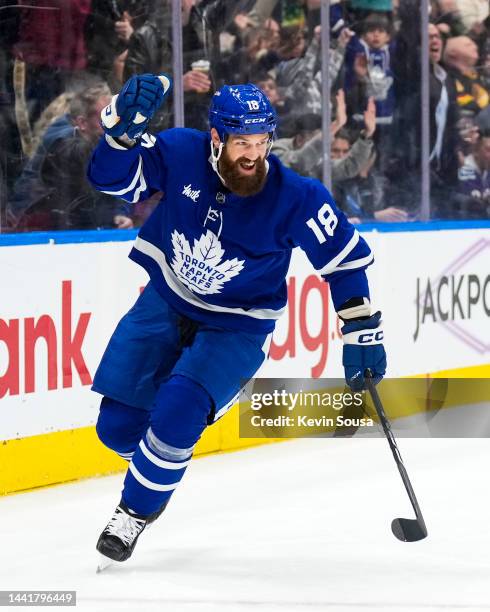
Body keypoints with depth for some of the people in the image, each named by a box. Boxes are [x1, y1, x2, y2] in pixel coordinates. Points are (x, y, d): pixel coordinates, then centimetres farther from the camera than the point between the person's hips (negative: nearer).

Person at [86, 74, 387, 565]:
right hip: (165, 302, 3)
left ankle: (137, 511, 1)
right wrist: (125, 123, -37)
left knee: (175, 415, -24)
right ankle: (154, 464, 39)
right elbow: (112, 177, -18)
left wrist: (361, 334, -11)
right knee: (118, 425, 2)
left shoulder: (295, 198, -21)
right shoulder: (180, 154, -18)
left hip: (236, 327, -3)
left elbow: (345, 260, -11)